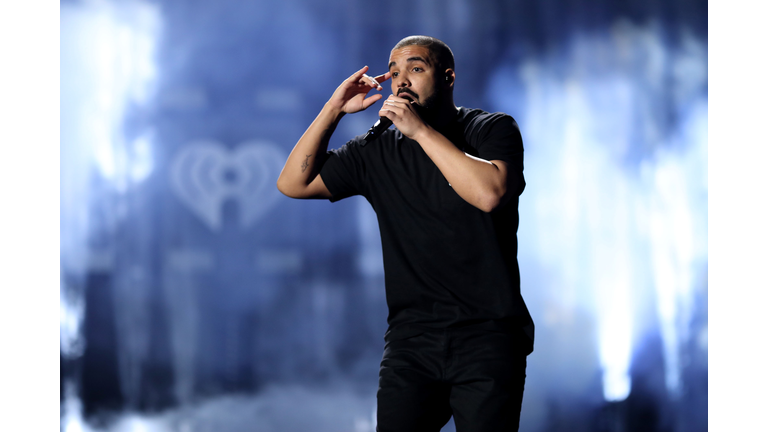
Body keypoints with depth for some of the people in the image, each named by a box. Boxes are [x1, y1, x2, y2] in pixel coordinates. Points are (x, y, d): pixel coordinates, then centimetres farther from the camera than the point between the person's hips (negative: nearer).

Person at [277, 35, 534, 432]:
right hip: (411, 340, 3)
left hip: (486, 339, -3)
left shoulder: (493, 129, 2)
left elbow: (489, 193, -19)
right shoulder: (377, 152, 12)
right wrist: (333, 110, 1)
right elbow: (293, 183, 9)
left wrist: (422, 131, -15)